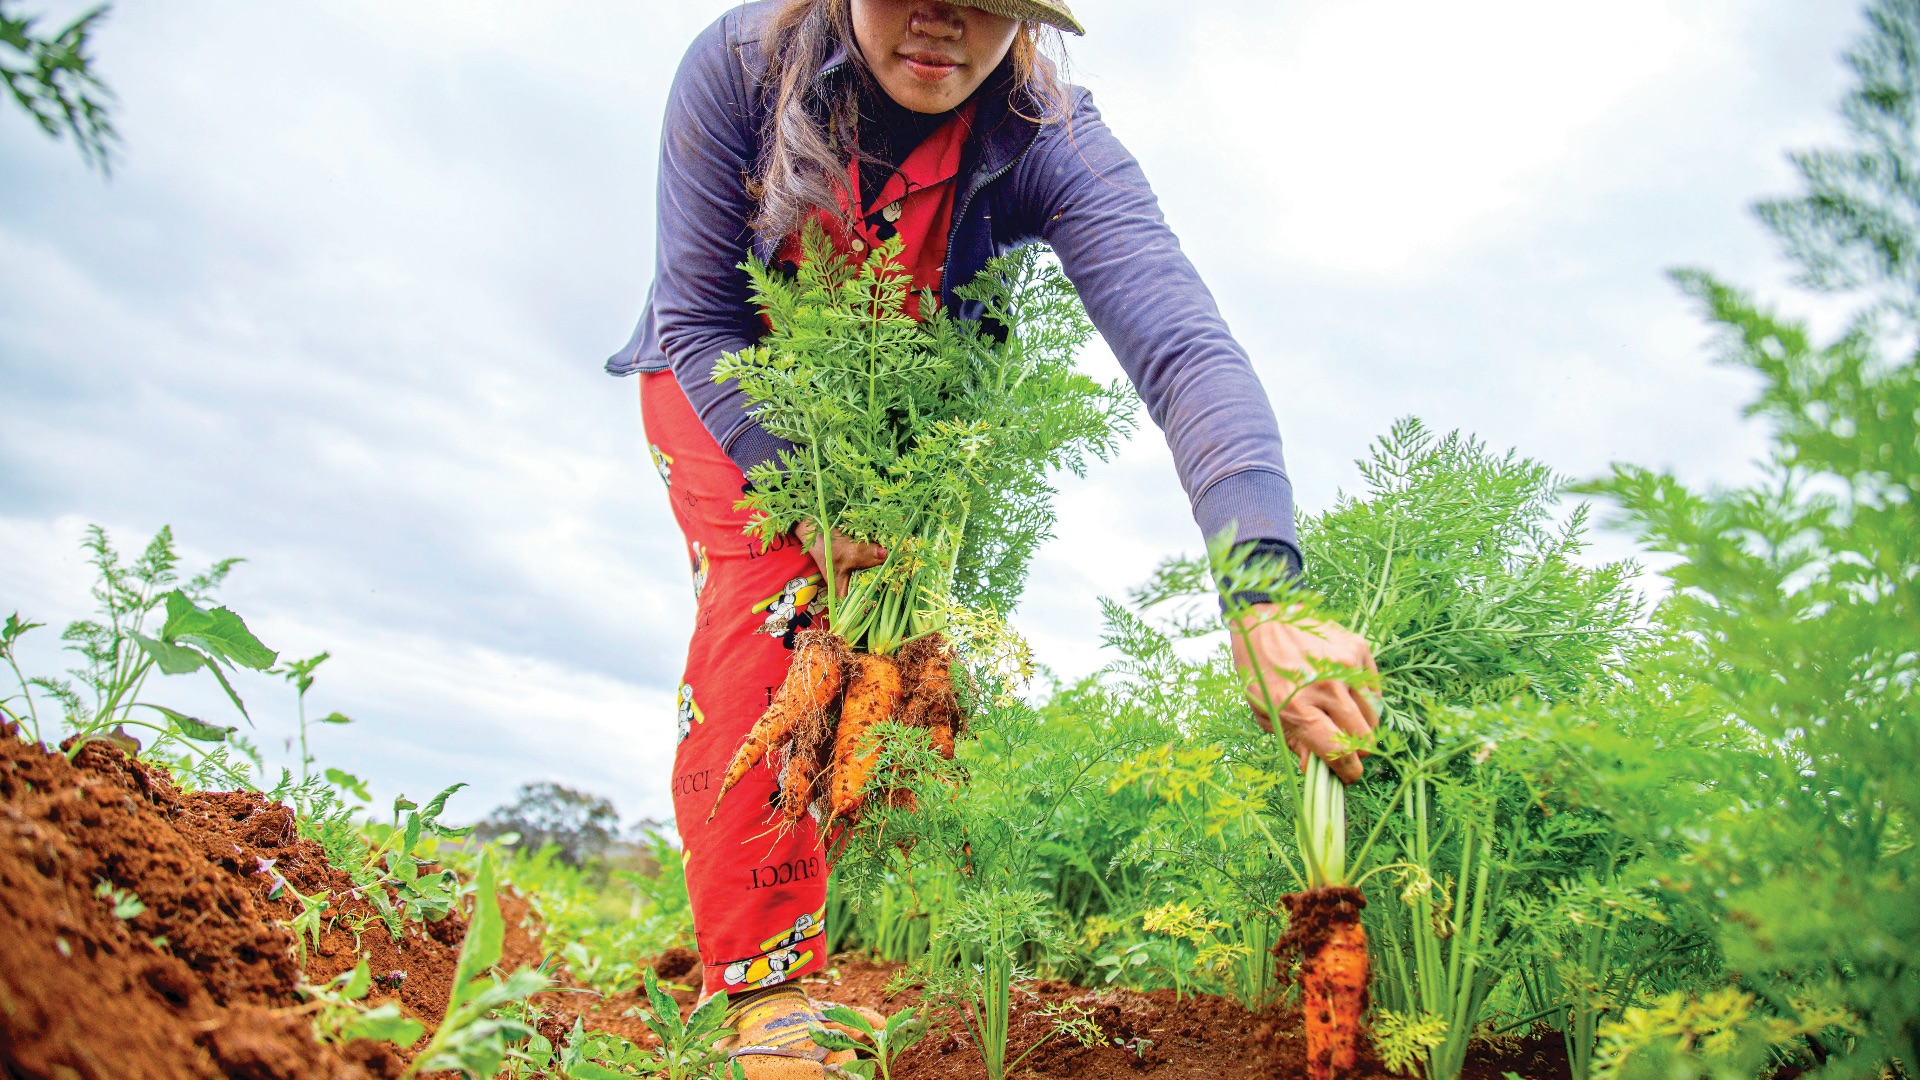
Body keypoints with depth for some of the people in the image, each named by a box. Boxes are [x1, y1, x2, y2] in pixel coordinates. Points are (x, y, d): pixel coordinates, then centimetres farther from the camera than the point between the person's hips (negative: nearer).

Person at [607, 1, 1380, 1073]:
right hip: (723, 388, -1)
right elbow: (699, 318, -22)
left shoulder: (1052, 142, -31)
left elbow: (1186, 351, -45)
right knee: (763, 612, -22)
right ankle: (766, 987, -13)